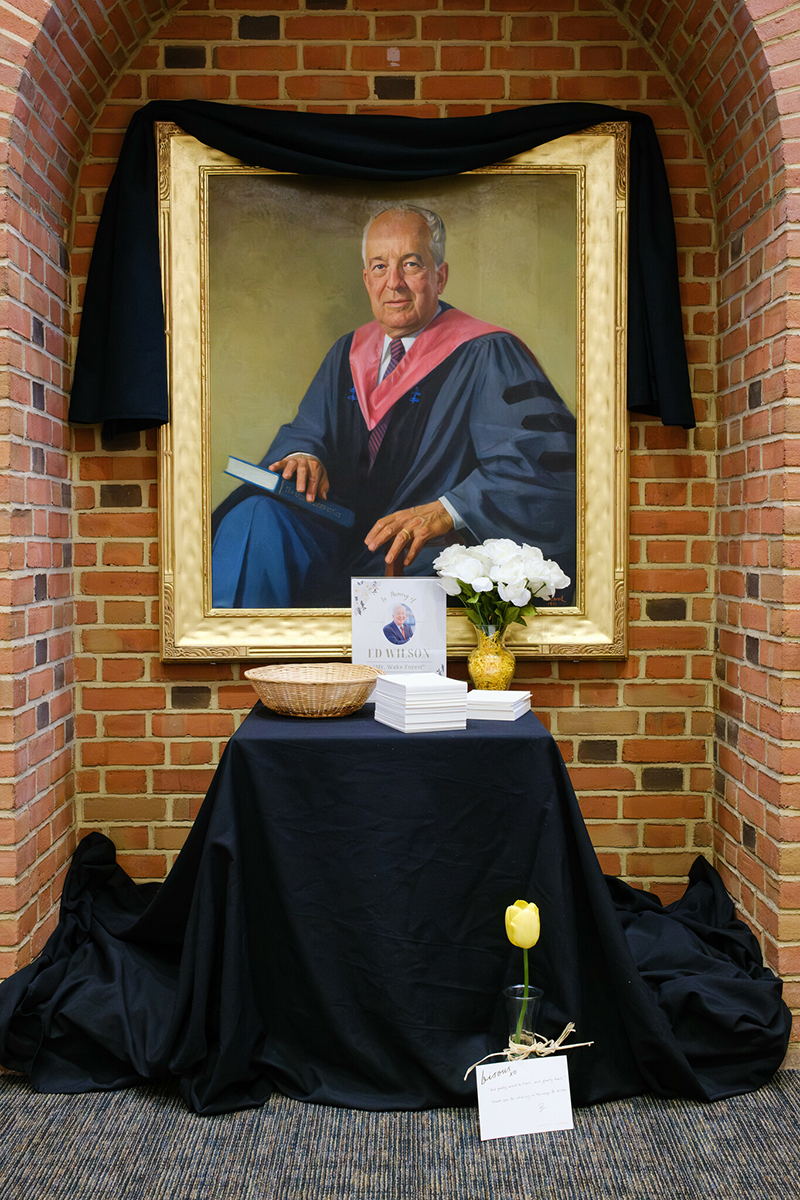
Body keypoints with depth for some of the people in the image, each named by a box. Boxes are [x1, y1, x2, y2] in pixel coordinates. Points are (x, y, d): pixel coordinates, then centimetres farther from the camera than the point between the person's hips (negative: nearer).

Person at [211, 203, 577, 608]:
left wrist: (446, 511, -29)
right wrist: (303, 455, -5)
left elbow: (543, 457, -15)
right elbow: (307, 429, 22)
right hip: (338, 540, 5)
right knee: (255, 516, -25)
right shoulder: (349, 353, 18)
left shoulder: (487, 355, -3)